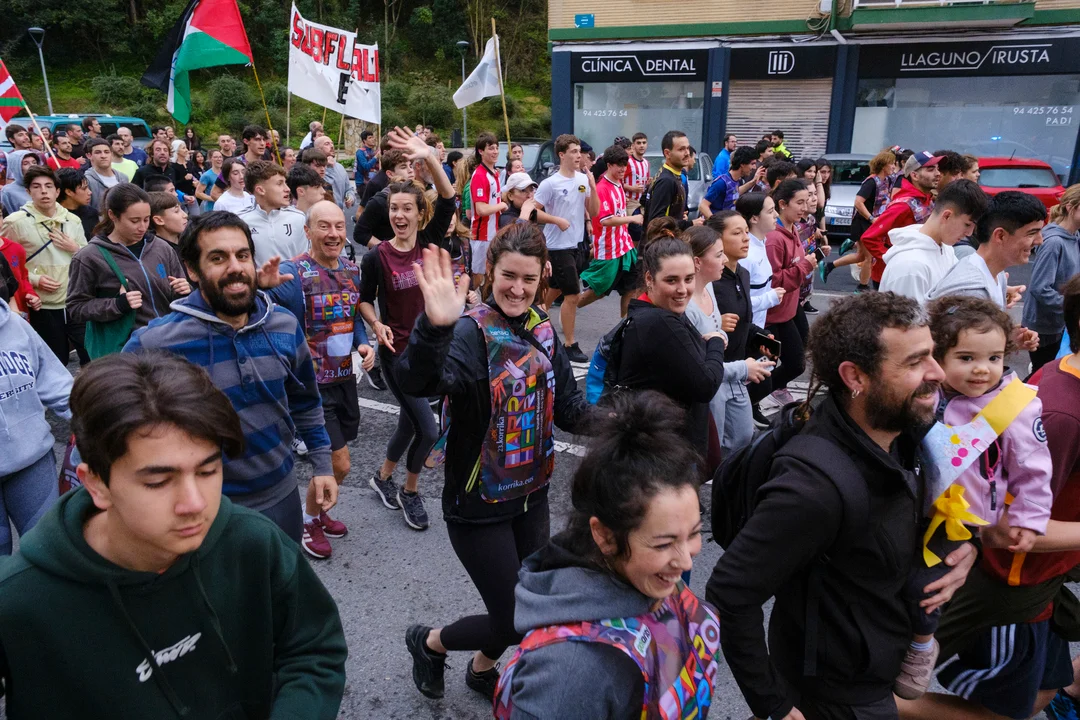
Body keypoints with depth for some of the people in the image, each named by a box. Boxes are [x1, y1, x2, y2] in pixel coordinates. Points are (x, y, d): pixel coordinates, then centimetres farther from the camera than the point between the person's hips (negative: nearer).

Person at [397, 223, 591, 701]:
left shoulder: (542, 329, 0)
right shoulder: (473, 331, -22)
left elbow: (567, 407, 5)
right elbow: (417, 383, -42)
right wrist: (435, 327, -59)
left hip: (532, 495, 7)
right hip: (479, 504, -6)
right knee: (514, 622, 3)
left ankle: (482, 668, 52)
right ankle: (428, 642, 34)